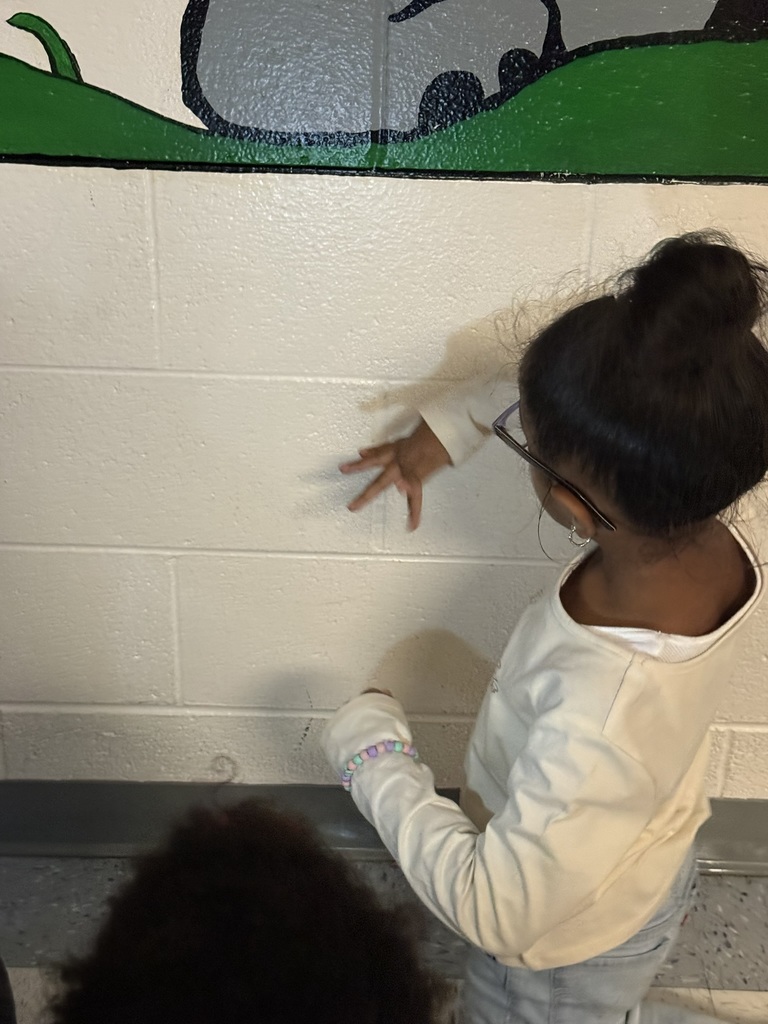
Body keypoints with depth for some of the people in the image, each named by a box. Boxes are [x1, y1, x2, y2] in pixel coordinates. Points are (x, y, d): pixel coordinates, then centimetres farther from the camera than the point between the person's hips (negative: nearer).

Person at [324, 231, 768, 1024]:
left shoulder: (602, 717, -47)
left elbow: (495, 911, -32)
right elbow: (583, 399, -9)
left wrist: (373, 759, -23)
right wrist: (449, 430, -16)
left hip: (569, 946, -6)